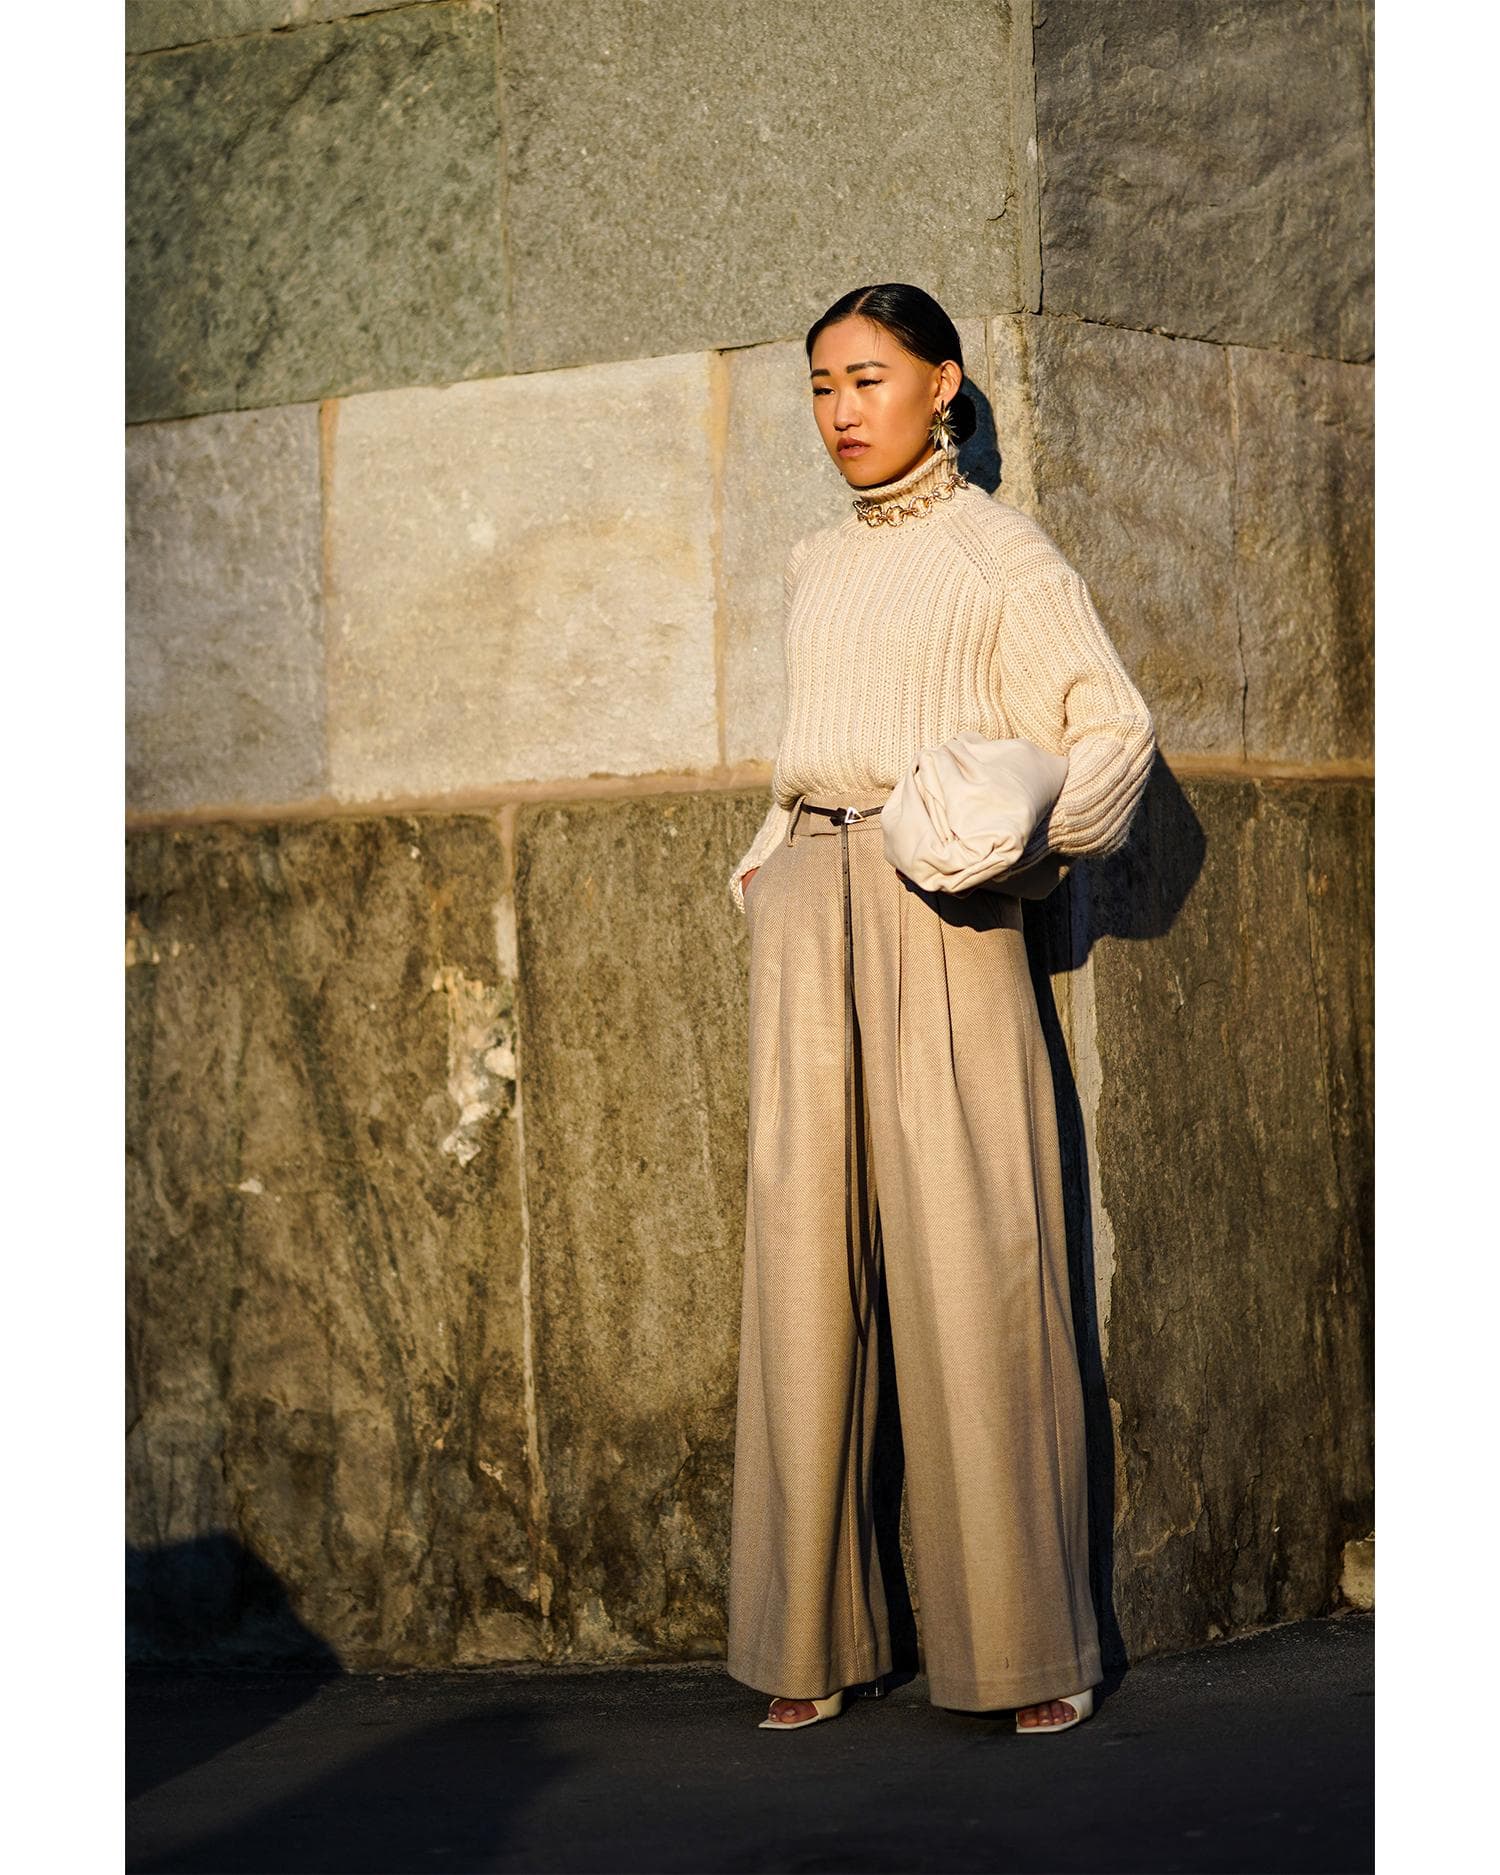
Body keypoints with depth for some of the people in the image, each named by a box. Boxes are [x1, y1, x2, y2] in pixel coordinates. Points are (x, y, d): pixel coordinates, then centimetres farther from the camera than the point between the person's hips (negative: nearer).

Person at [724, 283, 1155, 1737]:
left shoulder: (999, 551, 4)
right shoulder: (812, 567, 20)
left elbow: (1113, 726, -3)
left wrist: (1035, 842, -18)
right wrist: (768, 867, 14)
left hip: (939, 907, -5)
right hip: (807, 908, 5)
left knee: (970, 1250, -9)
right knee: (804, 1242, -1)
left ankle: (1024, 1646, -2)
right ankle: (814, 1640, 3)